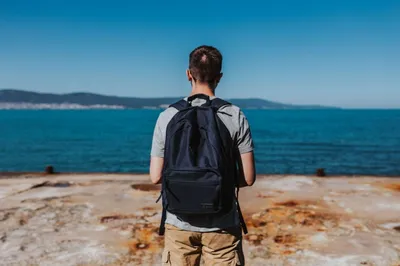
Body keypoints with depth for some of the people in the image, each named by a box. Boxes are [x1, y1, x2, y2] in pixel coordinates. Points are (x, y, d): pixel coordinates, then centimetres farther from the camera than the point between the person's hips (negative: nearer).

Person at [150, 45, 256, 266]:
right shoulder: (235, 116, -8)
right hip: (222, 225, -1)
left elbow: (156, 177, -4)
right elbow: (248, 178, -8)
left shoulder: (167, 116, -6)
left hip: (179, 224, 1)